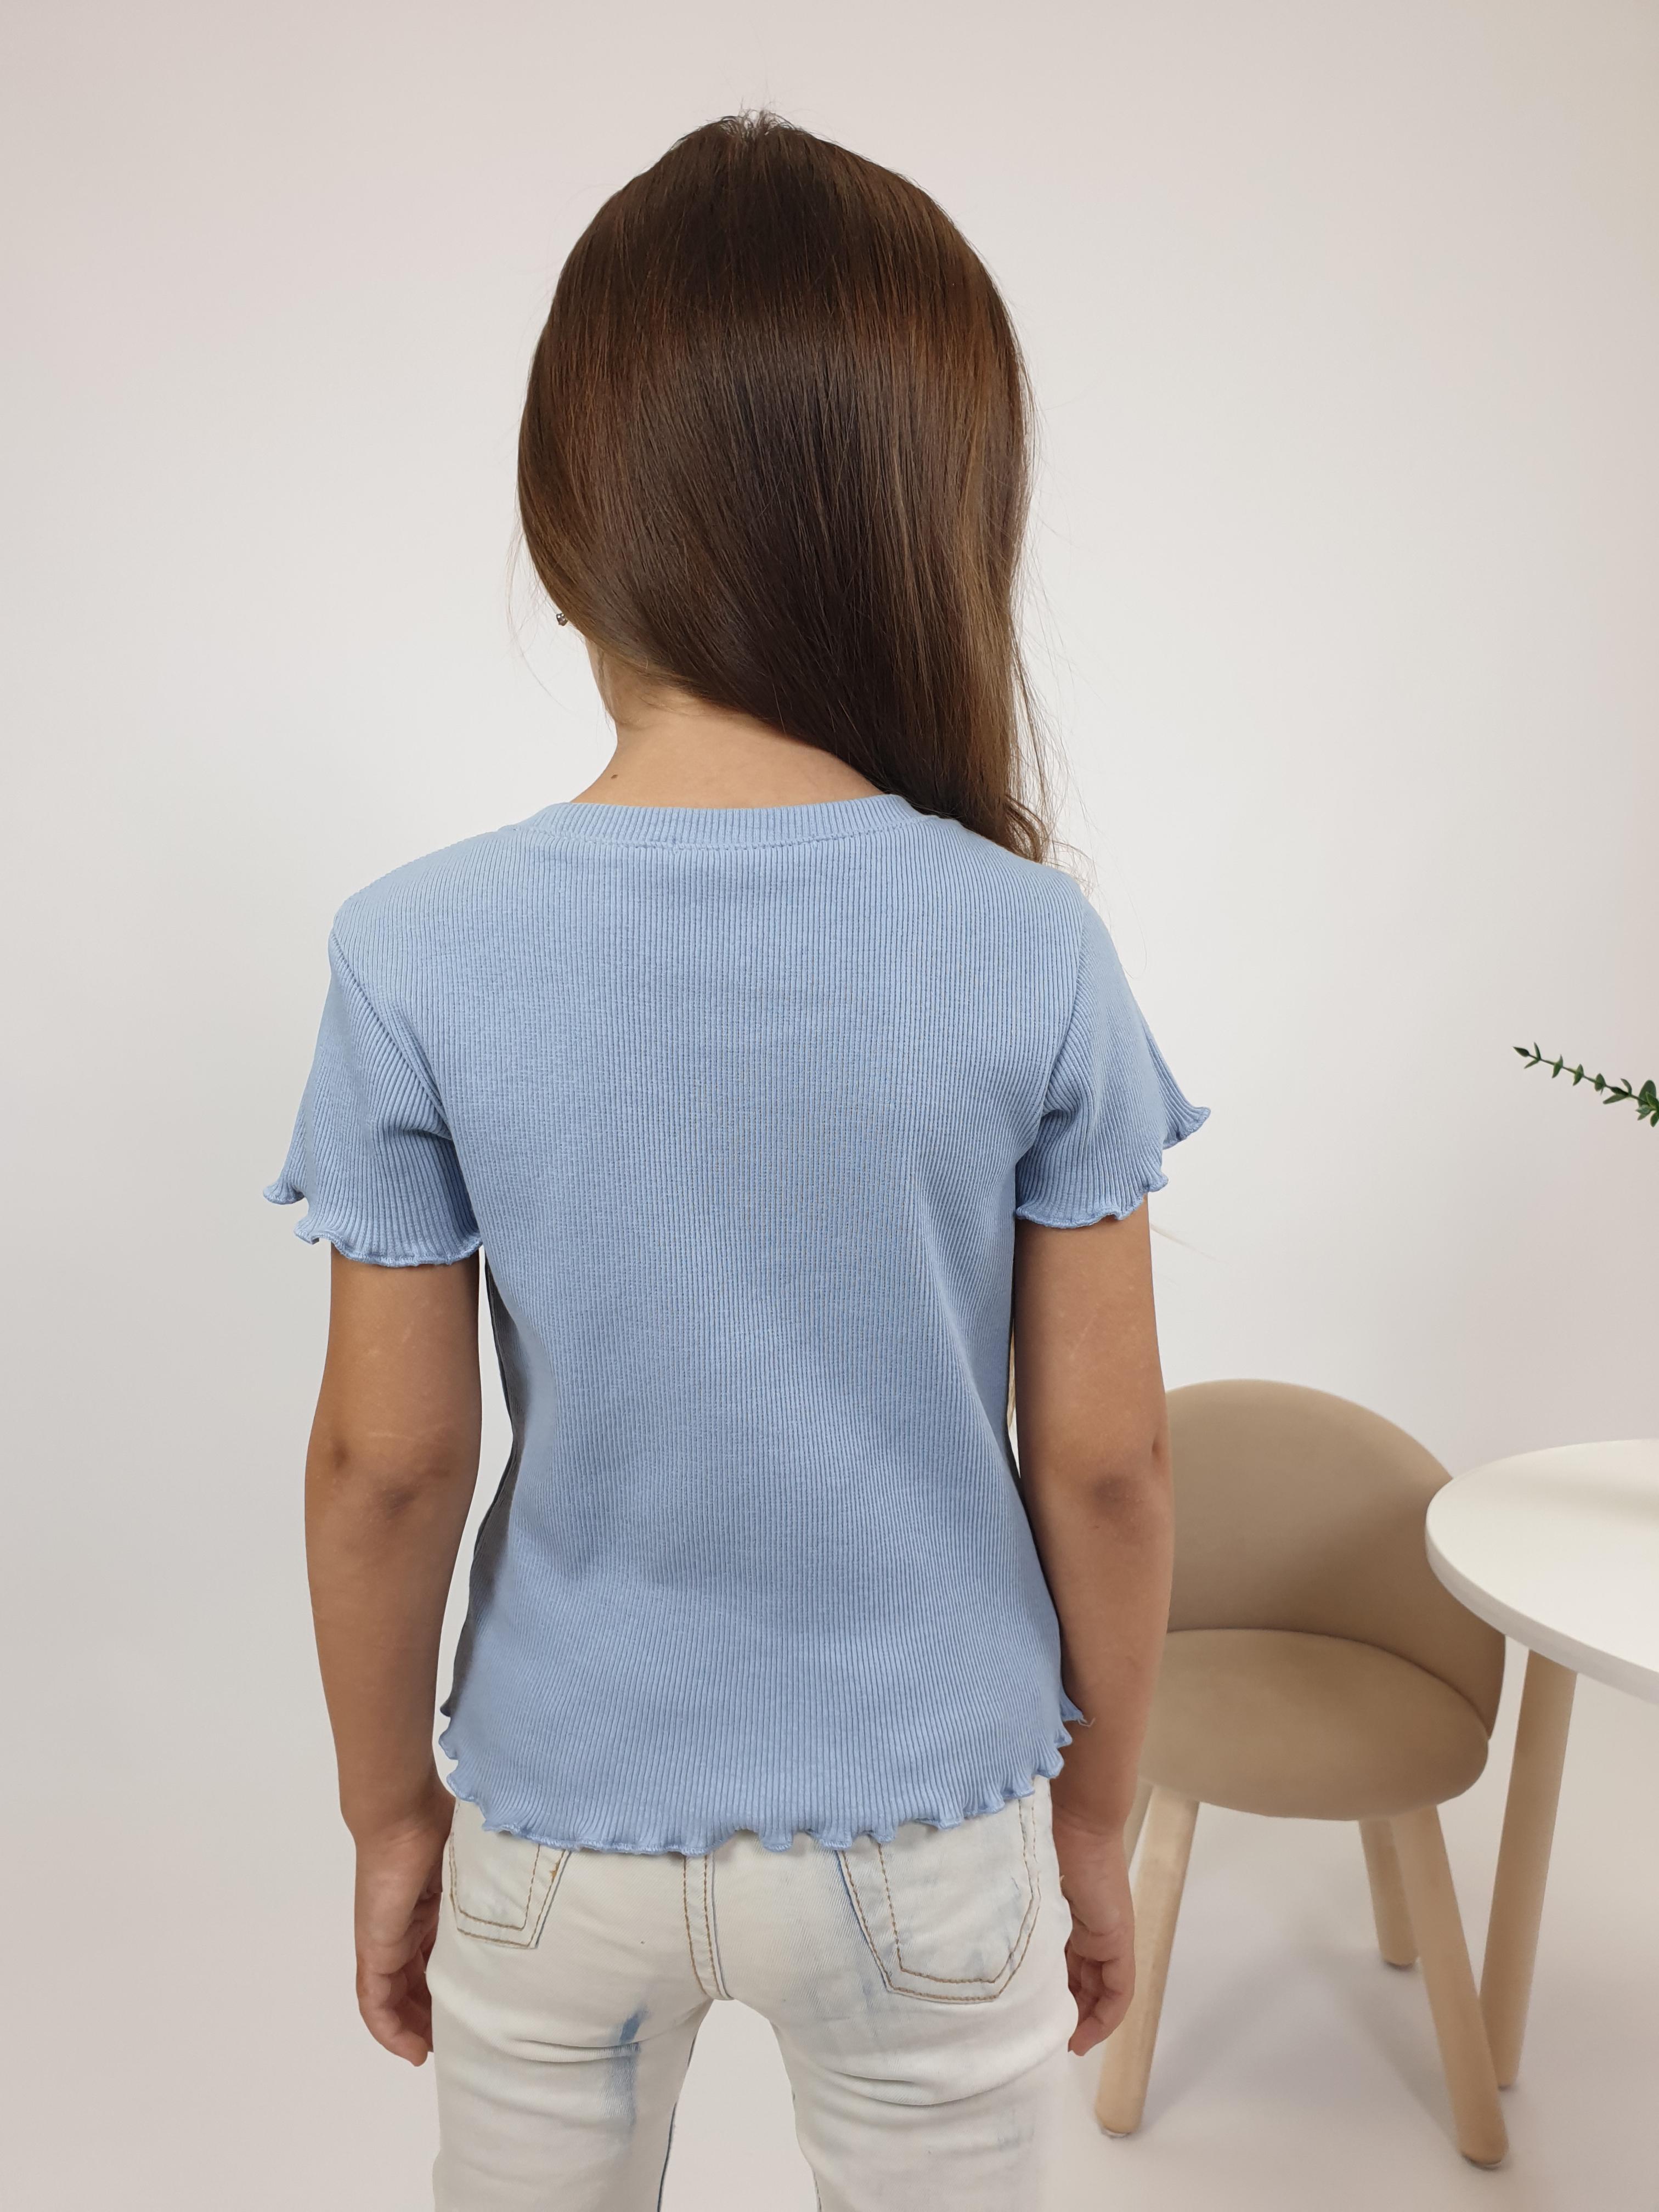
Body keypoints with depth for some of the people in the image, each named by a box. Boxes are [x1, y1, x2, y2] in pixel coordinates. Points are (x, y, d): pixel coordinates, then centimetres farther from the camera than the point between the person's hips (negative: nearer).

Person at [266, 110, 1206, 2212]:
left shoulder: (419, 958, -18)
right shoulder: (1033, 952, -17)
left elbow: (384, 1461, -11)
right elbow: (1104, 1455, -10)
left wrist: (388, 1812, 7)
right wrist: (1099, 1808, 7)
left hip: (562, 1821, 1)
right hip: (927, 1825, 0)